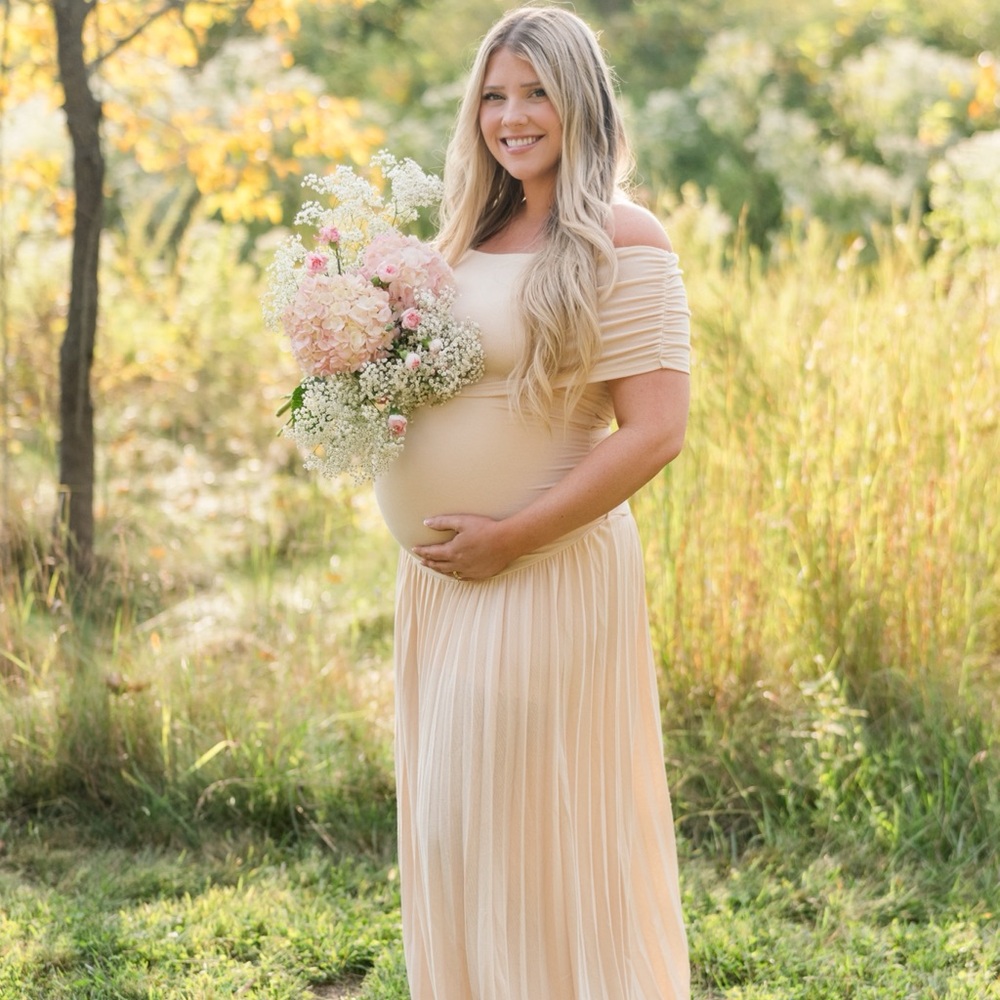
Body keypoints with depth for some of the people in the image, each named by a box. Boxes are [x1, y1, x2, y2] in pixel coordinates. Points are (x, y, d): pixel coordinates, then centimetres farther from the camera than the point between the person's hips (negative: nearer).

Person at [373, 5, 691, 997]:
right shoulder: (473, 232, 13)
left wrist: (510, 538, -17)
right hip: (441, 576, 7)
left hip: (550, 573, -7)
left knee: (544, 830, 1)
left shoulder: (620, 240, -9)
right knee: (445, 829, 13)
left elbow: (655, 432, -16)